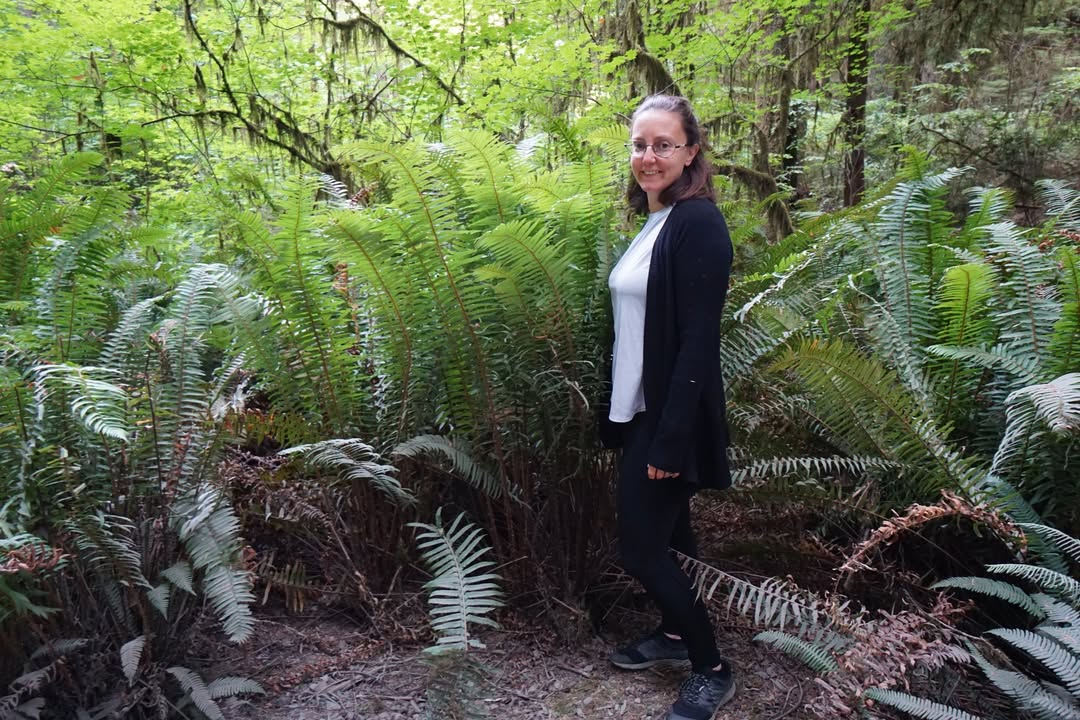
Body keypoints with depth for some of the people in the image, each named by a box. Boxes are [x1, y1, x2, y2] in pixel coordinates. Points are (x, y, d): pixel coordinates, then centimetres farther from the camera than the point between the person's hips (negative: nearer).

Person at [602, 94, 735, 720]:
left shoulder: (699, 222, -17)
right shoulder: (654, 222, 10)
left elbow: (699, 341, -22)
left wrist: (671, 436, -23)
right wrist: (621, 414, 15)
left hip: (669, 414, -8)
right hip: (641, 409, 8)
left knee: (642, 546, -1)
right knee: (667, 533, 19)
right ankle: (676, 633, 38)